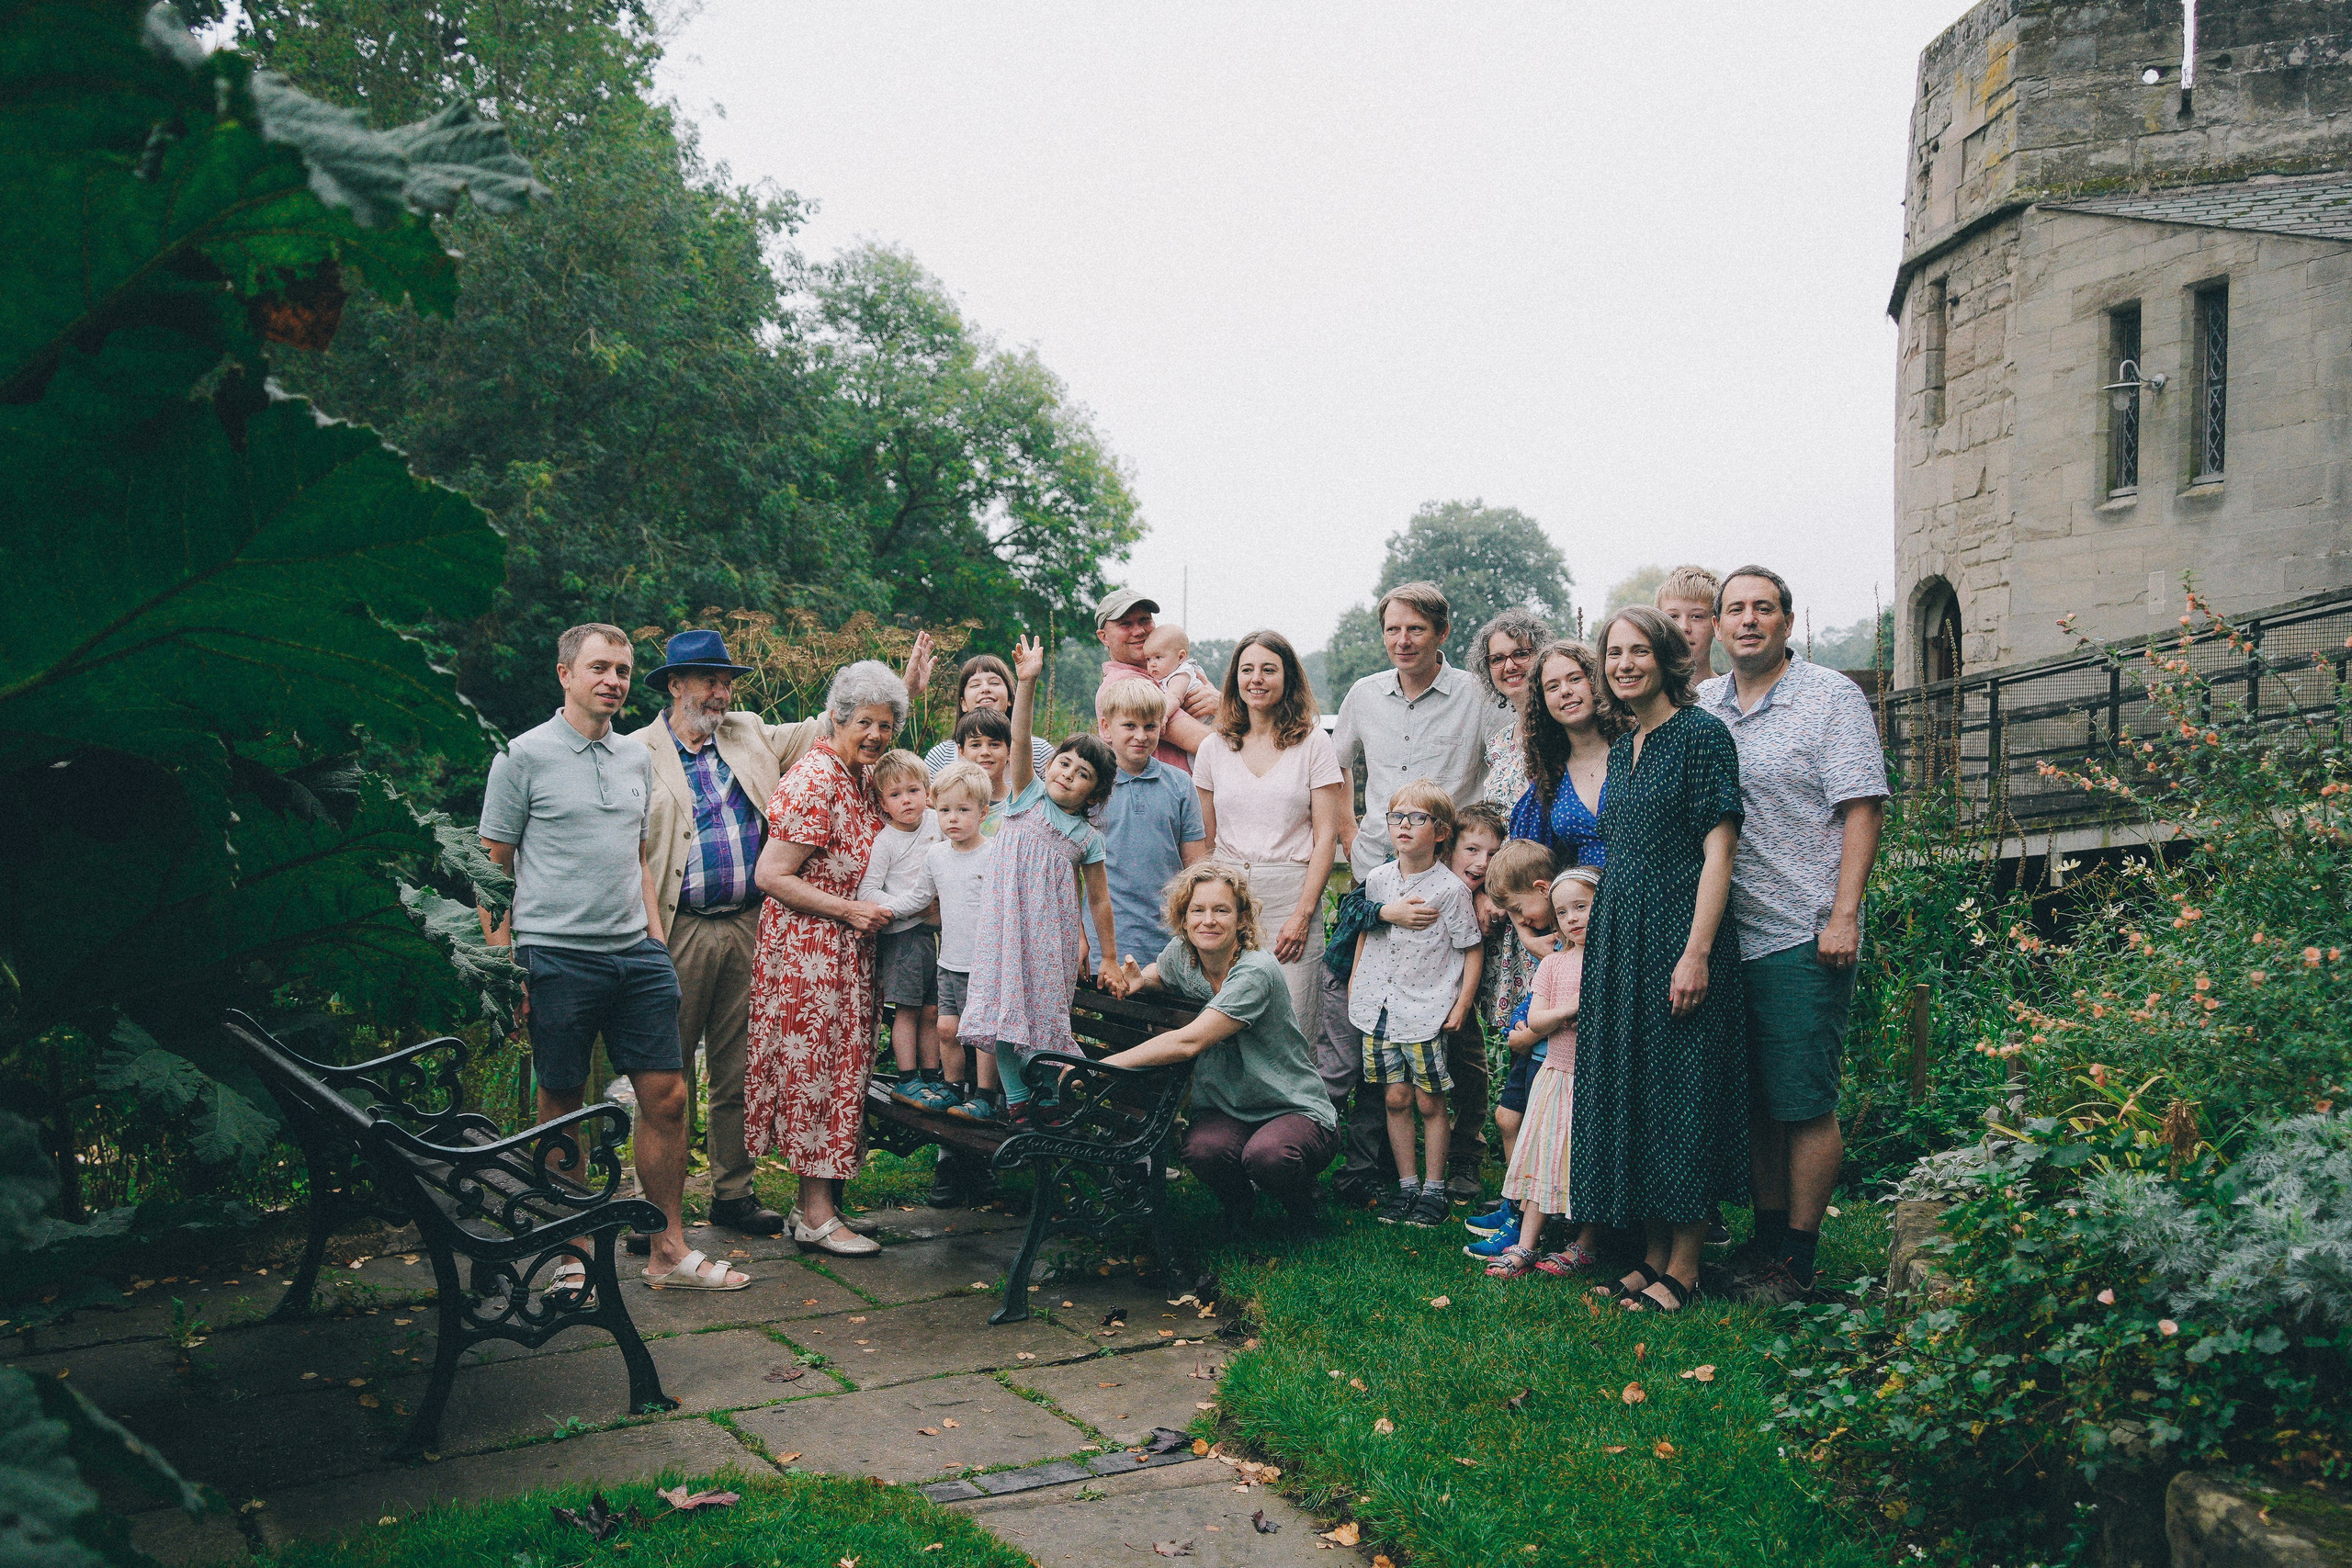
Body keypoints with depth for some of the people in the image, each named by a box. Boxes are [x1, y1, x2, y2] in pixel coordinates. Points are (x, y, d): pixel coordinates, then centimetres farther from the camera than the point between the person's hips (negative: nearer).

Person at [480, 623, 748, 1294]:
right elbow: (493, 865, -2)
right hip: (556, 956, -5)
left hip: (636, 954, 5)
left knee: (666, 1096, 4)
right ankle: (568, 1257, 18)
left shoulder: (637, 760, 14)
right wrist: (504, 967, -8)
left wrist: (655, 937, 12)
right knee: (561, 1110, 5)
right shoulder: (525, 756, -2)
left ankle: (669, 1251, 15)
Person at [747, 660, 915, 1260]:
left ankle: (818, 1201, 19)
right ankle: (815, 1216, 2)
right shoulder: (812, 782, -17)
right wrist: (848, 910, -19)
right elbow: (771, 876, -18)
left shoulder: (863, 777, 11)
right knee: (814, 1069, -4)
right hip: (808, 948, -9)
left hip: (848, 951, 9)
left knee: (840, 1068, 11)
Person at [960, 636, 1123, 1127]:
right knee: (1006, 1004, 0)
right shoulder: (1027, 795, 4)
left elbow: (1099, 900, 10)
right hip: (1009, 923, 0)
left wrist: (1109, 959, 10)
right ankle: (1016, 1100, 12)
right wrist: (1027, 684, -24)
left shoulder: (1088, 837, 5)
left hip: (1053, 935, 0)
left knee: (1047, 1009, 3)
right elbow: (1020, 741, -10)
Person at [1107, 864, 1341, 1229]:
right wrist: (1139, 980, 0)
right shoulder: (1181, 953, -2)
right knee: (1203, 1149, -32)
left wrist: (1102, 1066, -32)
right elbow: (1159, 972, 25)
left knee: (1266, 1156, -38)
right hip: (1226, 1110, 4)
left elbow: (1189, 1041, -33)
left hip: (1297, 1110, -4)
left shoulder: (1256, 971, -24)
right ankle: (1238, 1204, 6)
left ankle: (1299, 1201, 1)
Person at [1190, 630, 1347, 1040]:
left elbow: (1326, 835, -1)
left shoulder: (1313, 743, 3)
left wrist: (1303, 914, -9)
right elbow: (1205, 840, 14)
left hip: (1293, 896, -2)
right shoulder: (1213, 749, 11)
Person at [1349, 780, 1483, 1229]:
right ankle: (1406, 1186, 18)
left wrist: (1461, 1007, -6)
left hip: (1428, 1013, -4)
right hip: (1381, 1007, 4)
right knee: (1395, 1098, 6)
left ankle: (1434, 1189, 16)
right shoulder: (1377, 880, 5)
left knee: (1429, 1102, 2)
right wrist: (1354, 980, 16)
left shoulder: (1451, 888, -8)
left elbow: (1471, 952, -2)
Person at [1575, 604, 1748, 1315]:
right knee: (1628, 1089, 10)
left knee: (1678, 1090, -2)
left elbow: (1718, 850, -14)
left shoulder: (1701, 734, -8)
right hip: (1617, 937, 8)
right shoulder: (1623, 749, 15)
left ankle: (1684, 1265, 9)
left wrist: (1697, 952, -20)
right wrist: (1602, 931, 16)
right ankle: (1653, 1254, 21)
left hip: (1677, 934, -8)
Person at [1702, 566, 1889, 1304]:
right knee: (1754, 1098, 12)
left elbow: (1862, 808, -8)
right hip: (1726, 936, 5)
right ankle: (1766, 1235, 24)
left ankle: (1797, 1259, 8)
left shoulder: (1832, 698, -2)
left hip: (1803, 937, -5)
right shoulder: (1702, 705, 12)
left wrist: (1843, 915, -15)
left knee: (1804, 1102, -2)